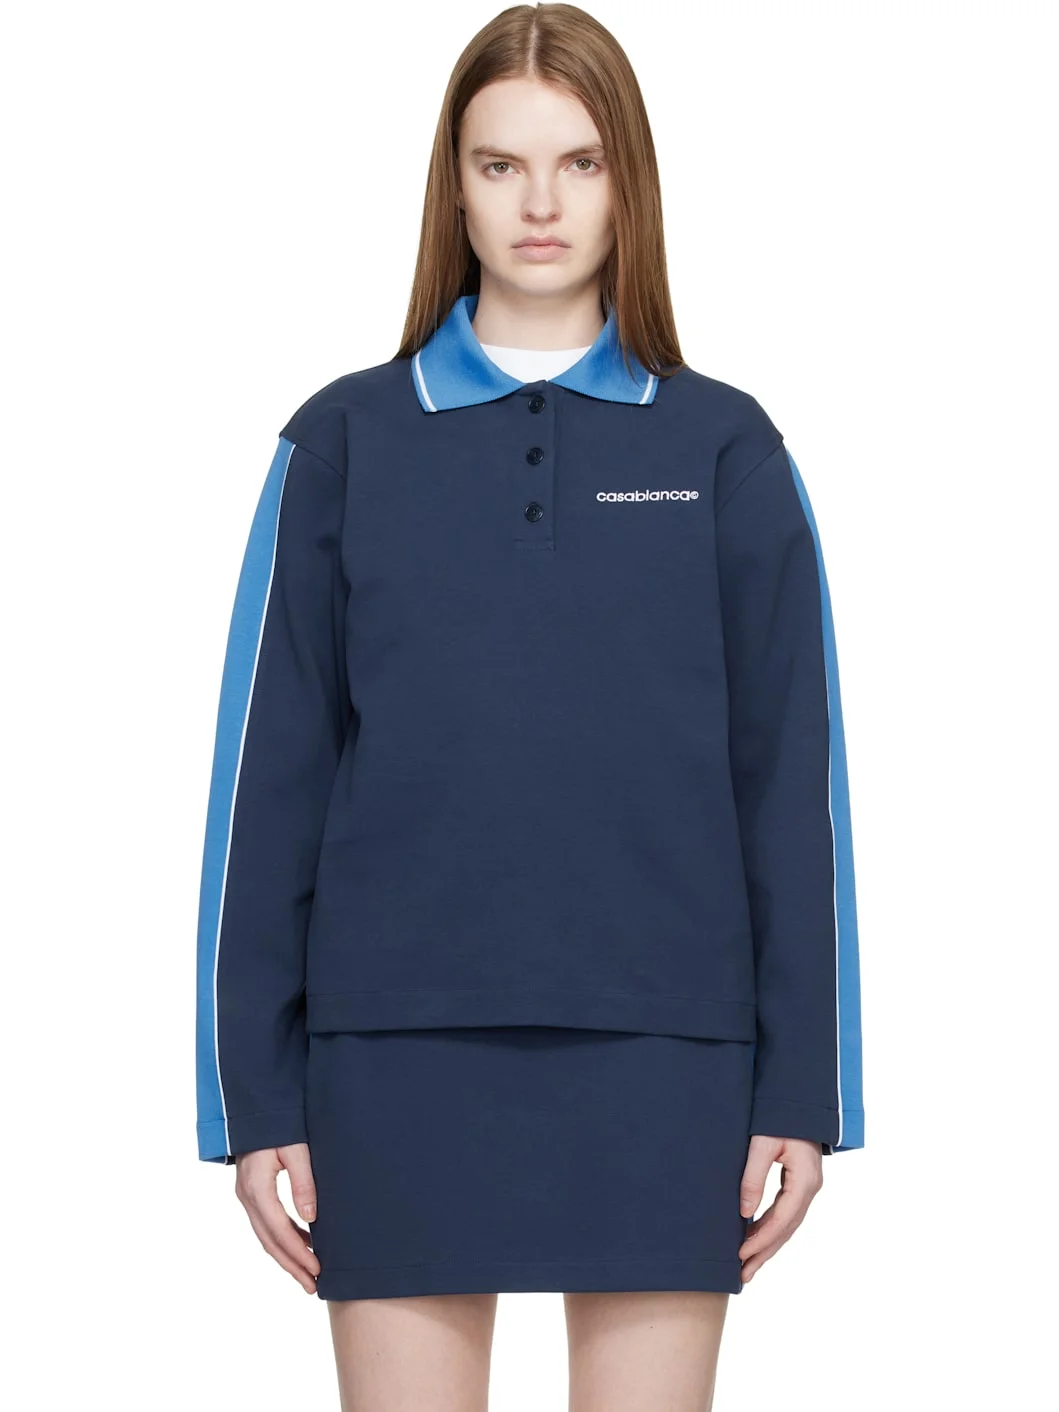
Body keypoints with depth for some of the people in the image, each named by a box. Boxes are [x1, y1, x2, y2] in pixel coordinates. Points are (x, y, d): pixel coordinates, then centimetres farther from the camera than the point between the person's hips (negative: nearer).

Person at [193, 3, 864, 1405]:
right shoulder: (345, 442, 4)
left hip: (660, 1057, 0)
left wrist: (803, 1089, 0)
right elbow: (269, 774, 3)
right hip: (402, 1056, 0)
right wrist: (252, 1093, 0)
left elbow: (793, 780, 4)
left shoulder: (724, 448, 5)